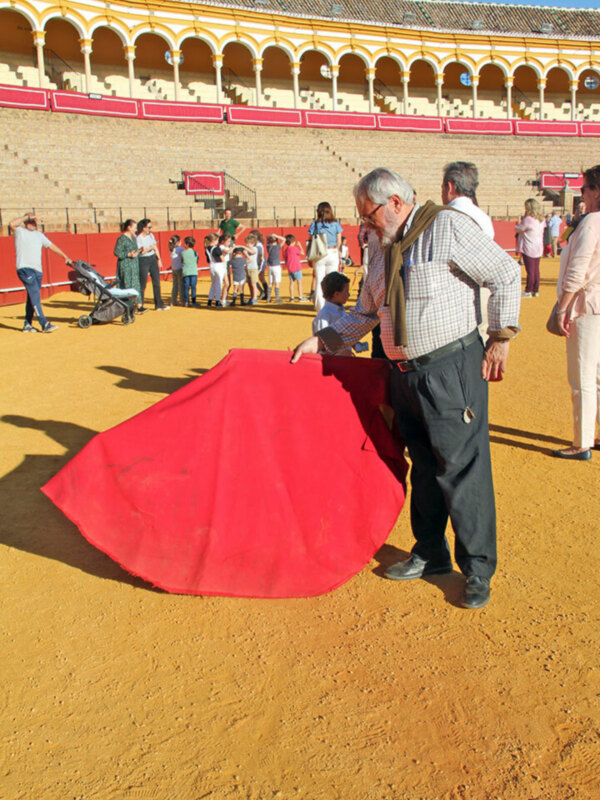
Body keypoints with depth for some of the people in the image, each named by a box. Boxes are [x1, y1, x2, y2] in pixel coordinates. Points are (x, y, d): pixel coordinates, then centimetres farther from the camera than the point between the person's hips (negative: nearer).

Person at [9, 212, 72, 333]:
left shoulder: (39, 234, 22)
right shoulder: (20, 231, 3)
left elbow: (51, 246, 27)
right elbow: (11, 224, -17)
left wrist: (65, 257, 25)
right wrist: (27, 216, -9)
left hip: (38, 270, 7)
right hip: (25, 268, -7)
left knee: (33, 297, 10)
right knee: (35, 296, -15)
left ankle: (27, 325, 18)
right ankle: (44, 324, -20)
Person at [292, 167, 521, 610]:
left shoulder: (448, 227, -7)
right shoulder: (383, 252, 15)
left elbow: (506, 274, -5)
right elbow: (364, 315, 22)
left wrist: (501, 337, -6)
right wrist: (322, 340, 13)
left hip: (452, 369, -7)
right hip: (405, 374, 7)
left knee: (462, 468, -3)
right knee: (423, 467, 15)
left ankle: (478, 569, 11)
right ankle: (430, 554, 30)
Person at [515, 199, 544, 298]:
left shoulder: (528, 219, -17)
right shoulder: (541, 220, 6)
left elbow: (518, 229, -8)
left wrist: (519, 222, 14)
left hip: (528, 249, -7)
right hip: (538, 248, 7)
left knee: (530, 270, -3)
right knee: (536, 270, 11)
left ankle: (528, 291, 2)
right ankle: (536, 290, 17)